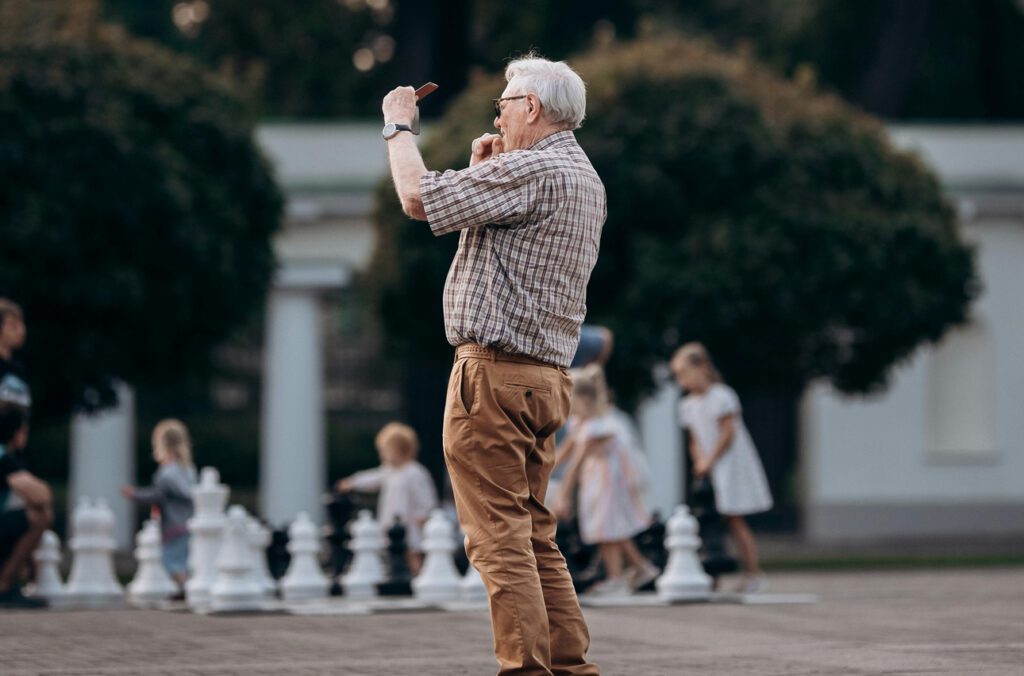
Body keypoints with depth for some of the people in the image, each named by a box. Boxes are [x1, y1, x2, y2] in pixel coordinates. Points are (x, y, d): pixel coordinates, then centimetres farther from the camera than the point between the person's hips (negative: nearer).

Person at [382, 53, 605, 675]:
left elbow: (418, 197, -14)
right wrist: (484, 171, 22)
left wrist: (399, 125, 1)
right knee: (535, 537, 14)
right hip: (546, 377, 10)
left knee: (500, 538, -9)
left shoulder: (532, 171, -14)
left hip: (494, 372, -10)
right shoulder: (584, 180, 18)